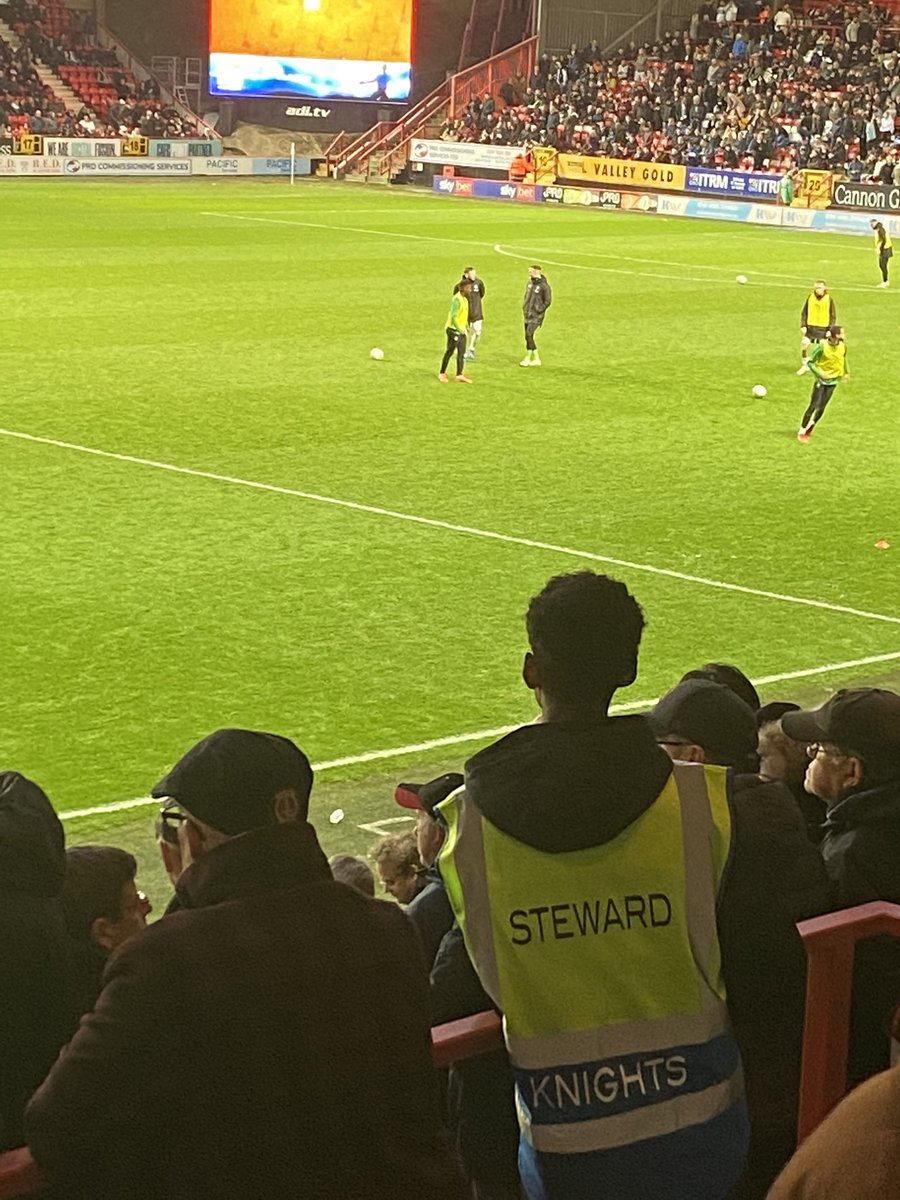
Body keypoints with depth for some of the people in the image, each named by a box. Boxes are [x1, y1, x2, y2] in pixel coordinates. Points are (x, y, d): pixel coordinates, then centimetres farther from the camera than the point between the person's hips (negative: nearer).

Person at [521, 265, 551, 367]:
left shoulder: (544, 286, -13)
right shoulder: (530, 283, 9)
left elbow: (548, 301, -11)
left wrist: (538, 311, -14)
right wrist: (524, 307, 12)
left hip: (536, 316, -8)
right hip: (528, 314, 8)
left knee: (529, 335, -15)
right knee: (528, 336, 7)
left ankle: (527, 358, -5)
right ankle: (536, 359, 17)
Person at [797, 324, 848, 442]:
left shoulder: (843, 347, -4)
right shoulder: (822, 346, -19)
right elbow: (809, 361, -12)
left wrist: (845, 372, 21)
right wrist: (819, 373, -23)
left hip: (833, 380, 4)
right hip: (821, 379, -4)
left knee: (821, 408, 1)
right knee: (813, 405, -7)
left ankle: (809, 430, 20)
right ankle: (802, 431, 4)